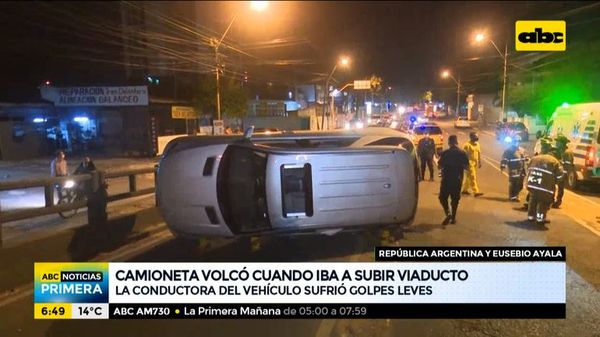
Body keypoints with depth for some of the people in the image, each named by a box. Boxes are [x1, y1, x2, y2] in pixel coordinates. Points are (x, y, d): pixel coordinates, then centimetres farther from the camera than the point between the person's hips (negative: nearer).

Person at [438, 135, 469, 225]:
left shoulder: (445, 153, -9)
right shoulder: (462, 153, -3)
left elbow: (439, 166, -7)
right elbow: (466, 167, -1)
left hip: (446, 179, -2)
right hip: (457, 179, 2)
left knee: (443, 197, 10)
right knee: (455, 198, 13)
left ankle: (448, 213, -9)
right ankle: (453, 218, 18)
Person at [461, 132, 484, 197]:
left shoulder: (477, 144, 11)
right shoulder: (467, 145, -14)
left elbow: (479, 153, 17)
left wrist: (479, 162, 15)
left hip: (475, 163, 8)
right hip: (470, 163, -8)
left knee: (468, 177, 16)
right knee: (472, 178, -9)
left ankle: (465, 190, 27)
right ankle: (476, 192, -10)